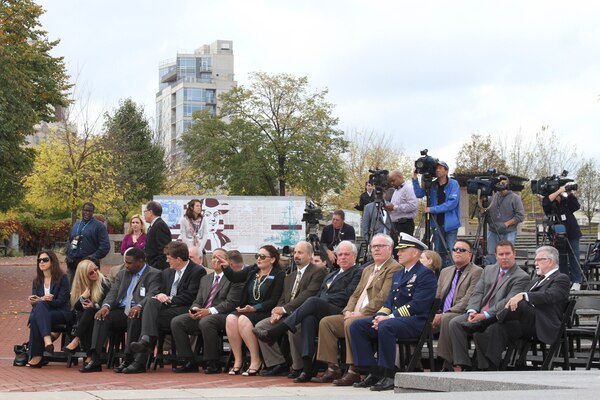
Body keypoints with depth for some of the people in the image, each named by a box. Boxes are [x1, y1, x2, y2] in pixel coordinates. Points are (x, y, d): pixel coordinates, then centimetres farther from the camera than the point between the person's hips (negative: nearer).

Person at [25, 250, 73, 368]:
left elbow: (61, 301, -8)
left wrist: (42, 300, -23)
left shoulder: (62, 278, 1)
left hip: (62, 314, -4)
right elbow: (34, 302, 6)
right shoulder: (36, 281, 15)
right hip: (42, 313, 4)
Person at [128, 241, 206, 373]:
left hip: (184, 310, -7)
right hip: (166, 307, 7)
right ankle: (146, 339, -38)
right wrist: (159, 296, -4)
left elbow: (191, 297, -10)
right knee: (151, 302, -25)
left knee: (152, 318, -26)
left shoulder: (197, 271, -2)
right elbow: (161, 291, 21)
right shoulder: (167, 273, 22)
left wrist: (169, 299, -9)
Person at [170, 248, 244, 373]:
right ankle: (189, 362, -12)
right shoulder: (205, 279, 25)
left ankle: (212, 364, -25)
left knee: (206, 322, -38)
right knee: (176, 322, -15)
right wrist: (194, 309, -4)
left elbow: (231, 303, -9)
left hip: (222, 316, -7)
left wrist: (209, 311, -19)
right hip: (201, 314, 7)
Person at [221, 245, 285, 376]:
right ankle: (237, 360, -21)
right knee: (230, 318, -25)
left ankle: (256, 360, -24)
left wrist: (254, 308, -20)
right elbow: (234, 277, 9)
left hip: (264, 312, -5)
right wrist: (225, 267, -10)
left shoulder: (279, 275, -3)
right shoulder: (252, 271, 16)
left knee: (243, 319, -32)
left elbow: (273, 301, -10)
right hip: (246, 309, 5)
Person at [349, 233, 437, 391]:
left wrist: (390, 317, -20)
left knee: (385, 327, -37)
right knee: (356, 326, -8)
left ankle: (389, 375, -28)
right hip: (394, 318, 9)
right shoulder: (397, 274, 24)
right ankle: (374, 372, -10)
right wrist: (380, 316, -2)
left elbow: (417, 305, -16)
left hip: (415, 320, -9)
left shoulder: (425, 274, -5)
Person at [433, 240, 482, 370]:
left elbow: (468, 299, -11)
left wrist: (444, 314, -17)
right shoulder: (445, 272, 24)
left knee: (447, 319, -37)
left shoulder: (476, 272, 0)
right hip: (441, 315, 7)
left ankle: (447, 365, -35)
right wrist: (436, 314, -2)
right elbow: (437, 297, 21)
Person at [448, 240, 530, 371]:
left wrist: (485, 315, -21)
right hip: (479, 314, 6)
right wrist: (472, 310, -8)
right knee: (454, 323, -17)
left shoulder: (521, 277, -3)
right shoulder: (488, 270, 19)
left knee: (481, 333, -35)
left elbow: (508, 302, -13)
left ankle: (483, 369, -19)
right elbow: (477, 293, 12)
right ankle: (463, 365, -19)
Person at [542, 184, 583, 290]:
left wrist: (570, 194, -19)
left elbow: (576, 206, -12)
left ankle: (576, 282, -1)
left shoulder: (566, 201, 1)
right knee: (561, 260, 3)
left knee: (574, 258, -3)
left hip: (572, 234, 0)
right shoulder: (549, 202, -1)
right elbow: (546, 201, -23)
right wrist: (559, 191, -25)